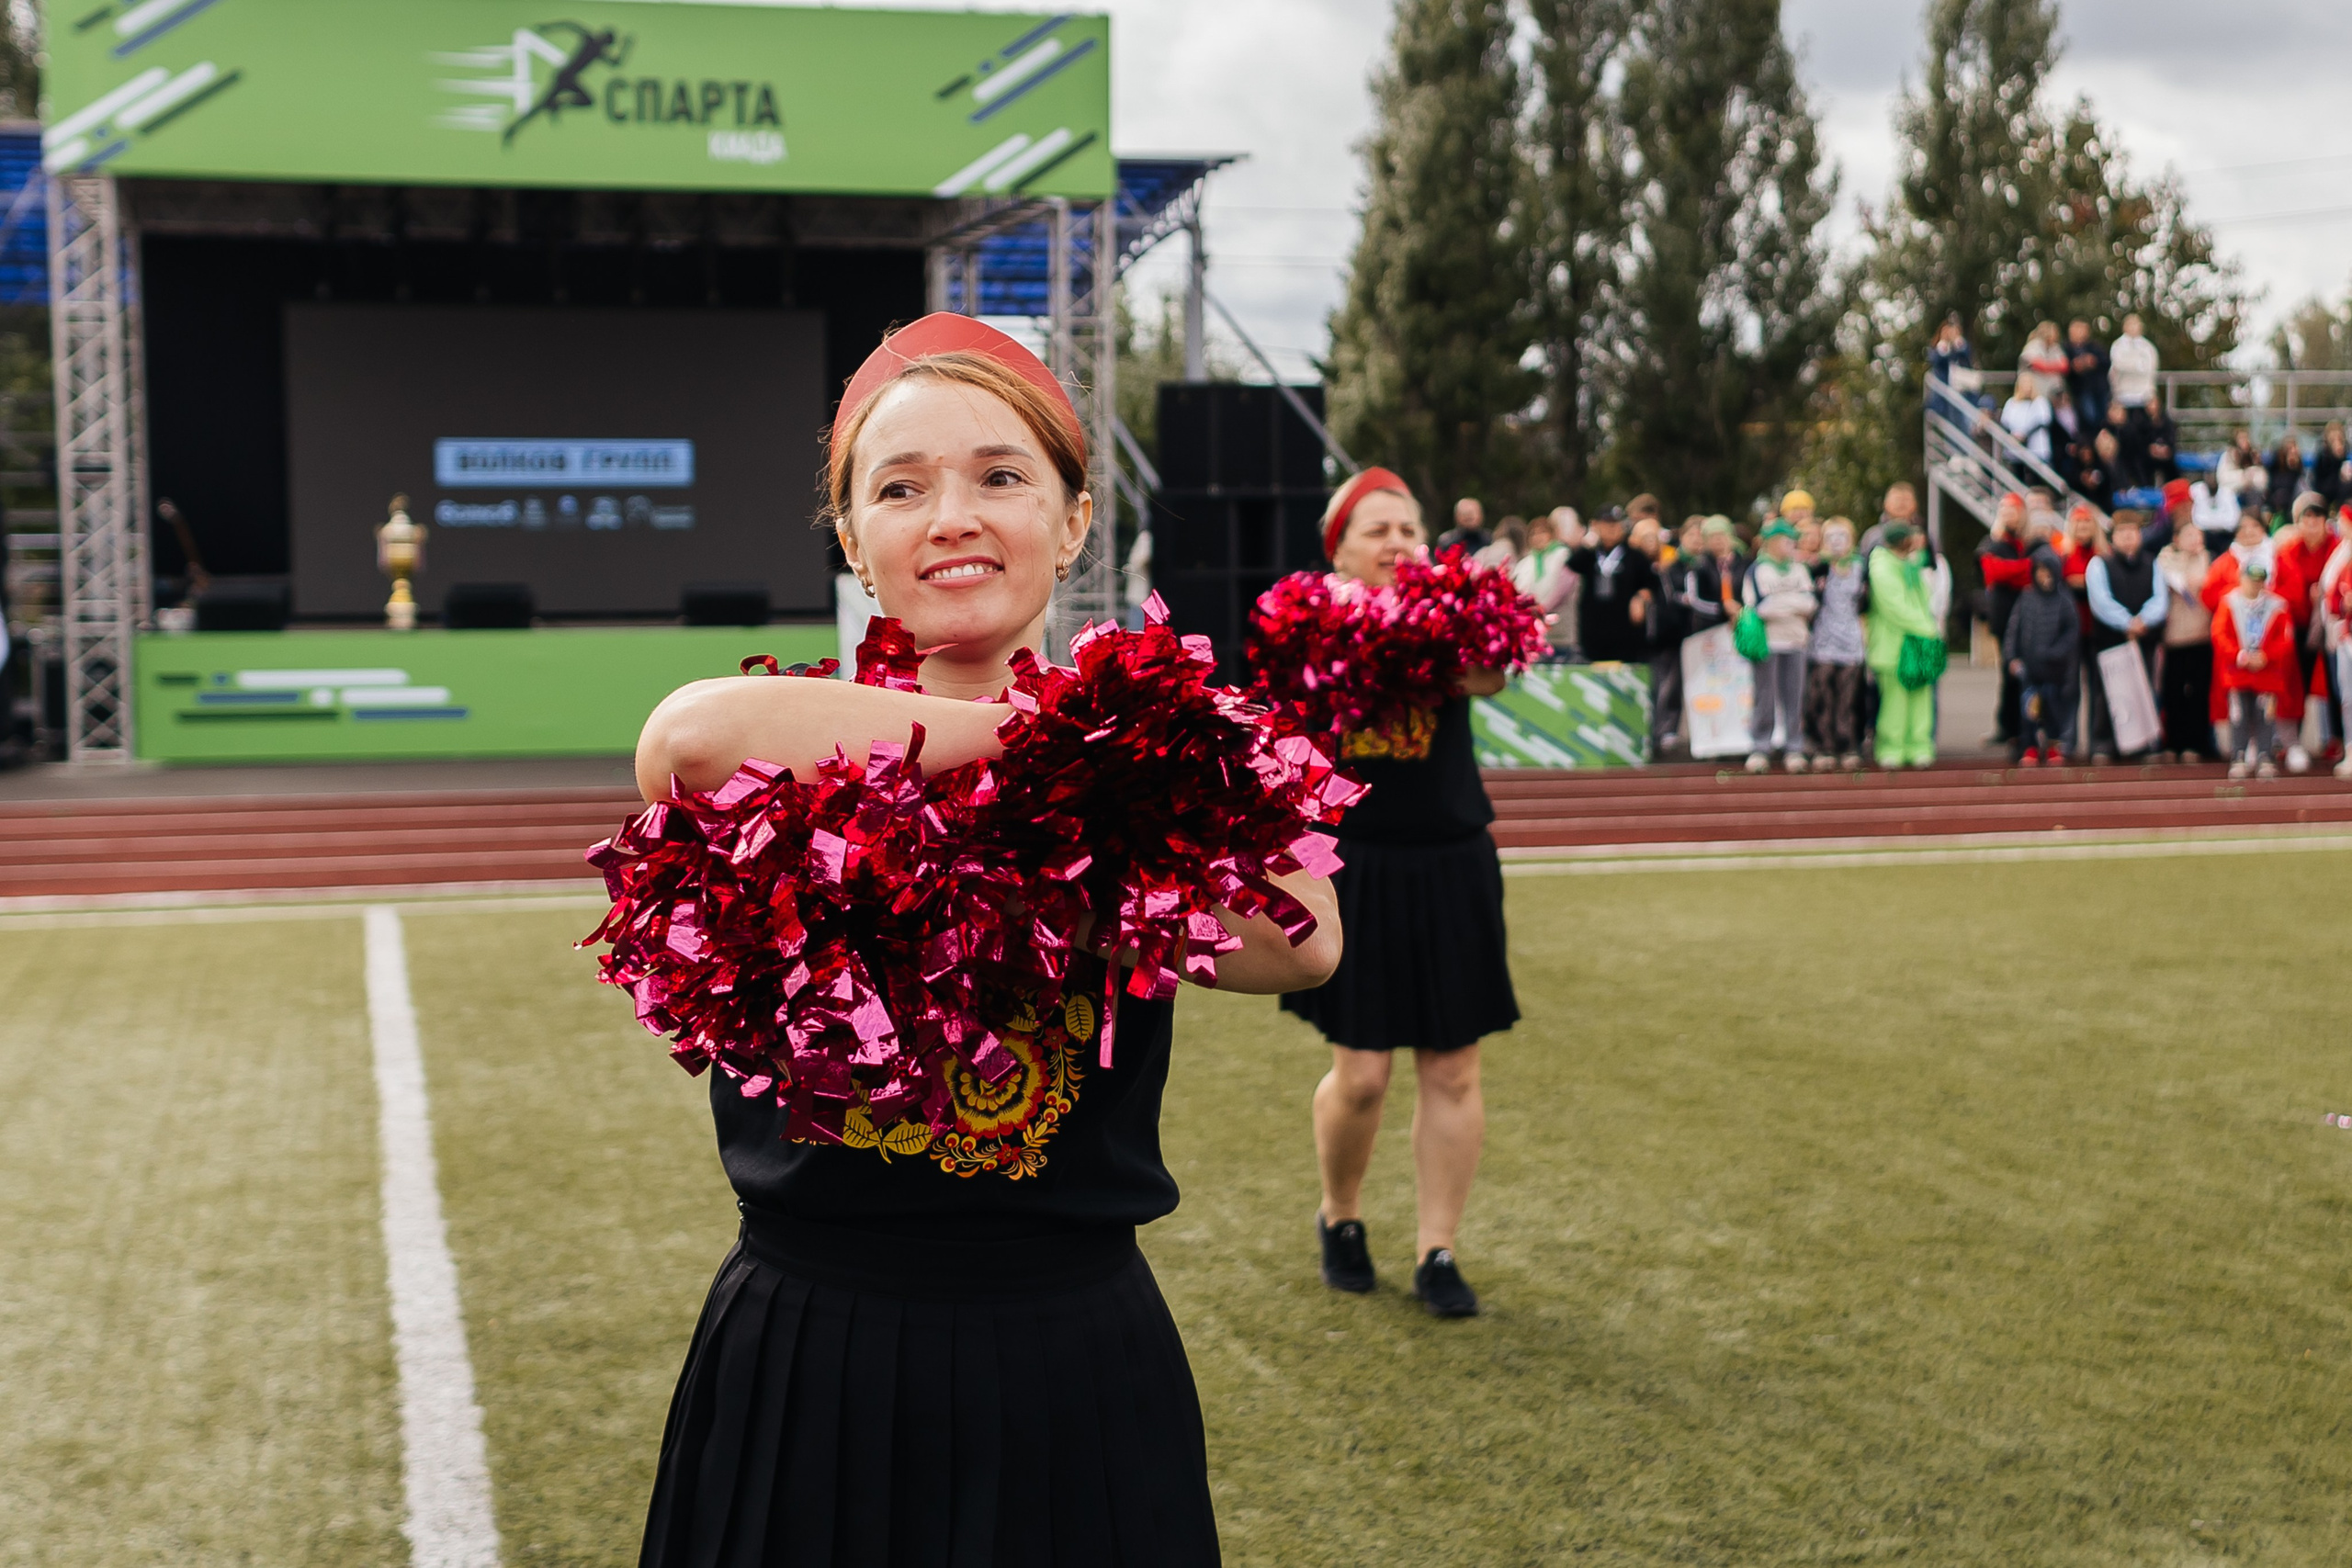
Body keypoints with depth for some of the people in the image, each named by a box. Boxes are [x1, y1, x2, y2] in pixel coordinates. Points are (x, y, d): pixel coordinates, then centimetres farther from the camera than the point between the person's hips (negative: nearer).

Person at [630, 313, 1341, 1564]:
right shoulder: (800, 751, -3)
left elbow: (1299, 941, -21)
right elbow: (693, 734, -30)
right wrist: (1029, 729, -23)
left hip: (1074, 1376, 1)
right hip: (803, 1372, -1)